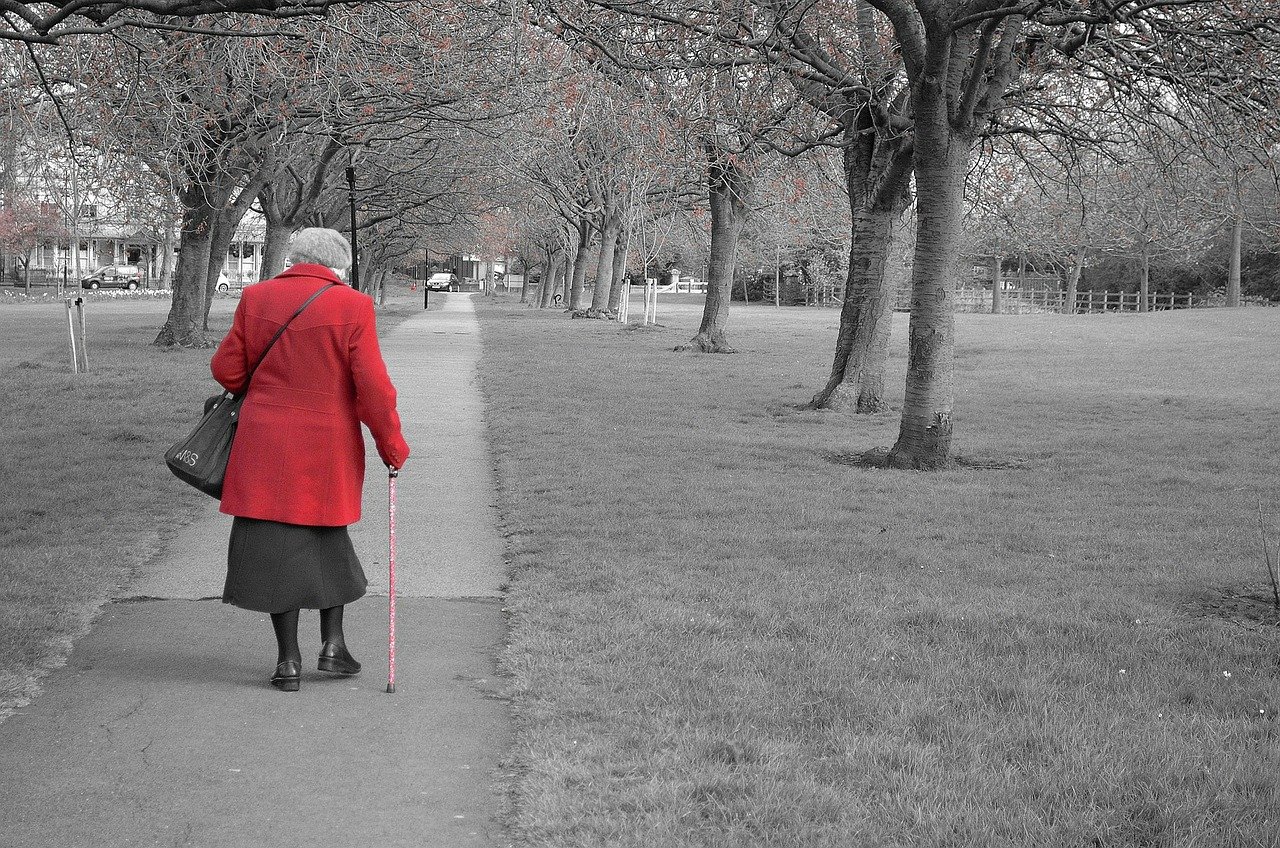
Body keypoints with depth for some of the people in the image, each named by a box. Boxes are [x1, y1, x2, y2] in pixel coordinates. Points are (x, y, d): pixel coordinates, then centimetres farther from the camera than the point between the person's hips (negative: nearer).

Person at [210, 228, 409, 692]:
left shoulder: (256, 297, -1)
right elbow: (373, 387, -10)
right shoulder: (352, 306, -8)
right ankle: (332, 644, 18)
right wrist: (392, 445, 1)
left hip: (266, 446, 1)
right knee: (328, 539, 19)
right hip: (329, 447, -1)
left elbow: (226, 369, 4)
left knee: (276, 544, 5)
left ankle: (289, 661, 6)